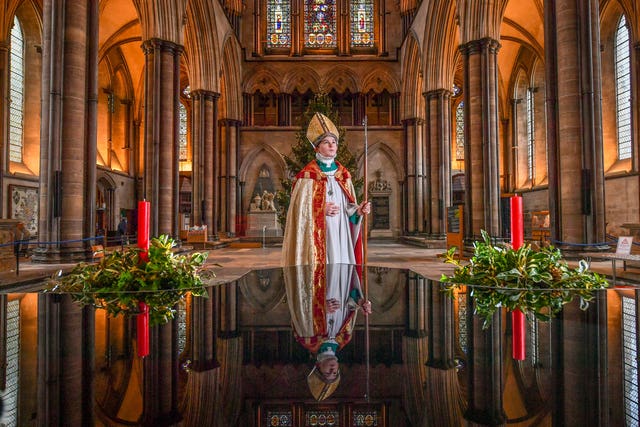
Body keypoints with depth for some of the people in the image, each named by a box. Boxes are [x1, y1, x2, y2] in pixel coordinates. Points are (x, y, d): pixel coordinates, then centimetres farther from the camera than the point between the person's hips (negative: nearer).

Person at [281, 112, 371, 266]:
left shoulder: (343, 174, 11)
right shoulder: (307, 175, -5)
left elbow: (348, 207, 13)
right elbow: (299, 209, -6)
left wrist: (358, 210, -5)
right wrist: (321, 210, -17)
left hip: (340, 234, 5)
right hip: (317, 236, -5)